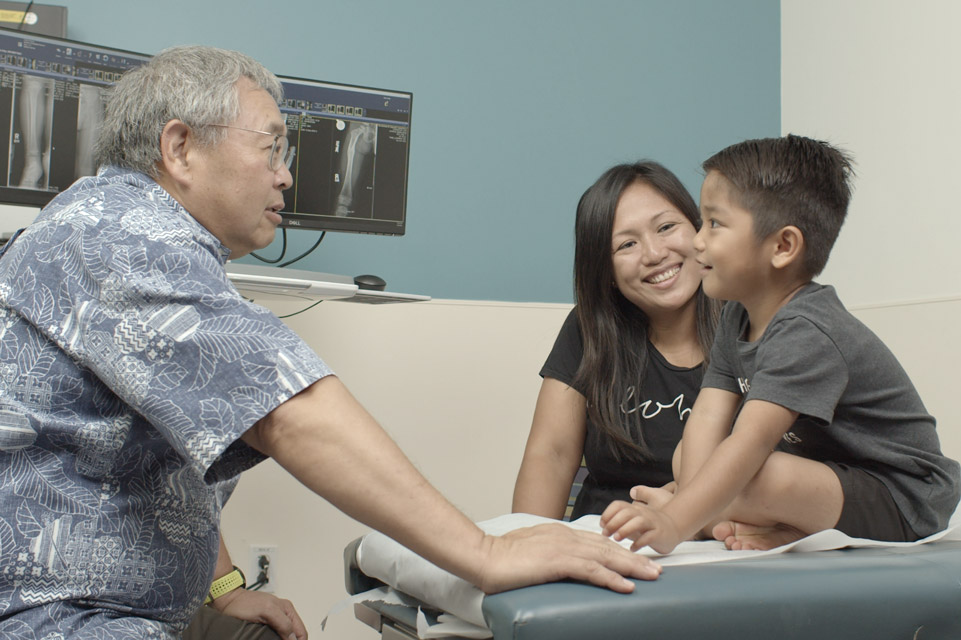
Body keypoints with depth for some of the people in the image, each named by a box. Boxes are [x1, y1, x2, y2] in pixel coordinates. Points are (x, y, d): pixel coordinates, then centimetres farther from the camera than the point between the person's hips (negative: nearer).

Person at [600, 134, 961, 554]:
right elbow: (708, 420, -7)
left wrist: (673, 522, -46)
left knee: (770, 479, -36)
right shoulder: (737, 319, 3)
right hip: (828, 471, 9)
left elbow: (751, 440, -38)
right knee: (689, 456, 0)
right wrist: (711, 516, -20)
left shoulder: (806, 334, -27)